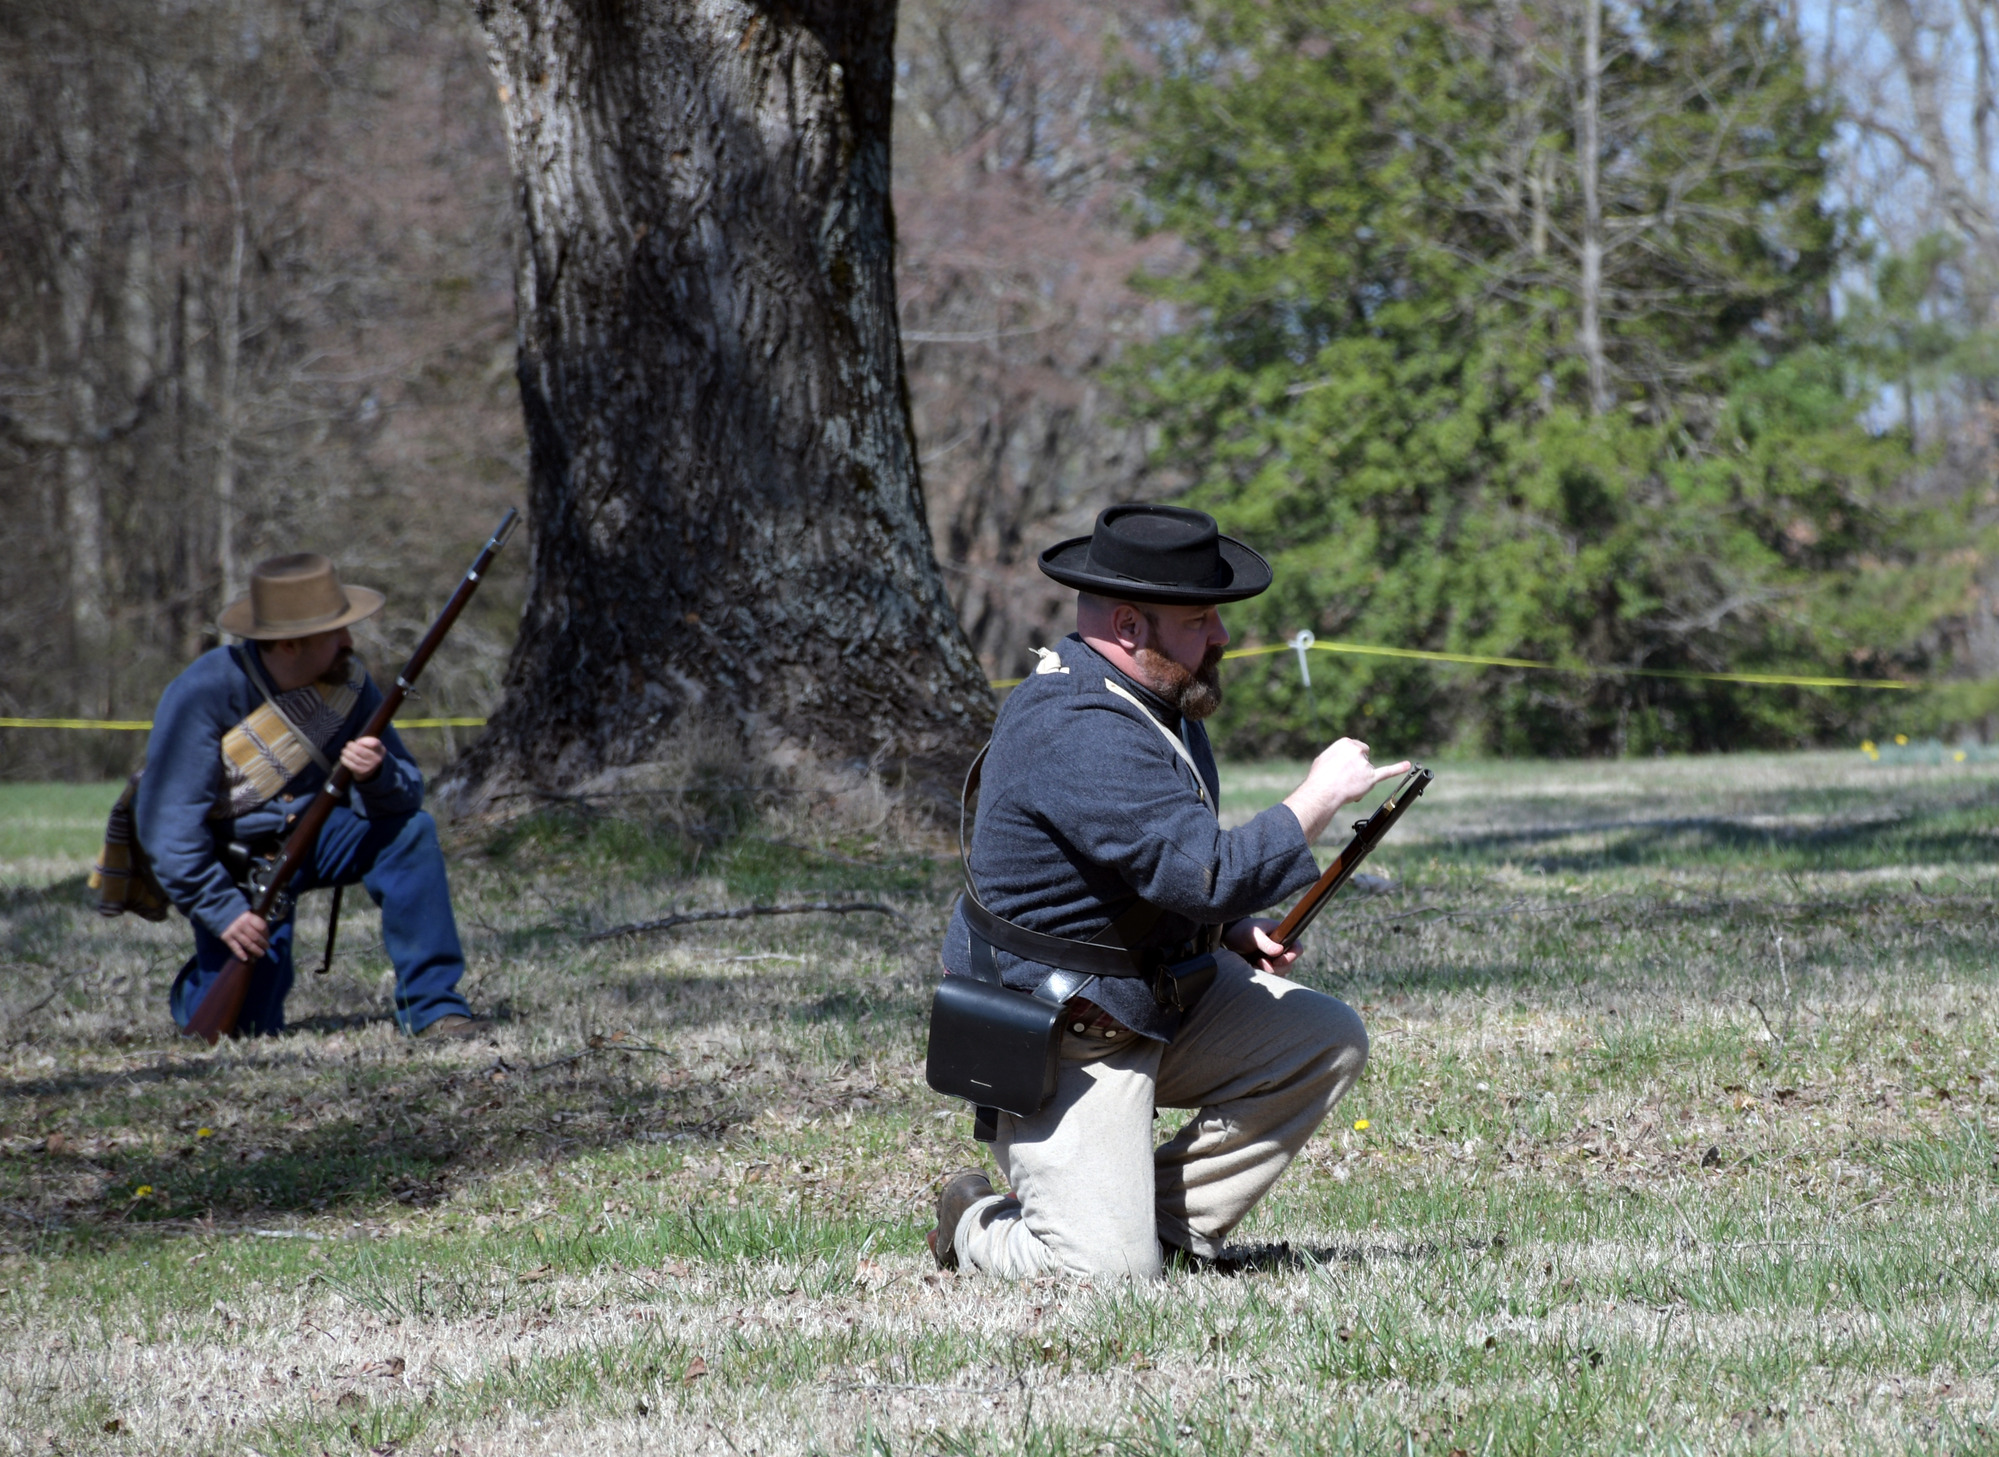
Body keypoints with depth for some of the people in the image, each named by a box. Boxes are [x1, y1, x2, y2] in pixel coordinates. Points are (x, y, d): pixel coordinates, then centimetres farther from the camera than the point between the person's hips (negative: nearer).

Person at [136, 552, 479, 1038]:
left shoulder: (347, 682, -12)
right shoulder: (205, 694, -26)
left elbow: (406, 793, -13)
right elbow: (167, 822, -26)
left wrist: (379, 775, -37)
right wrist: (223, 909, -28)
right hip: (234, 860, -4)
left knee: (410, 831, -22)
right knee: (246, 1024, -14)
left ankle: (431, 1005, -18)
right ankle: (196, 984, 24)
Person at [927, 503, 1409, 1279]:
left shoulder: (1155, 698, 7)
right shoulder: (1079, 733, -27)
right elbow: (1207, 873, -34)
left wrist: (1232, 931, 5)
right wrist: (1320, 797, -22)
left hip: (1157, 997, 10)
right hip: (1064, 1041, -10)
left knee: (1327, 1040, -2)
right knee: (1110, 1270, -20)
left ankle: (1169, 1223, 5)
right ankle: (978, 1223, 13)